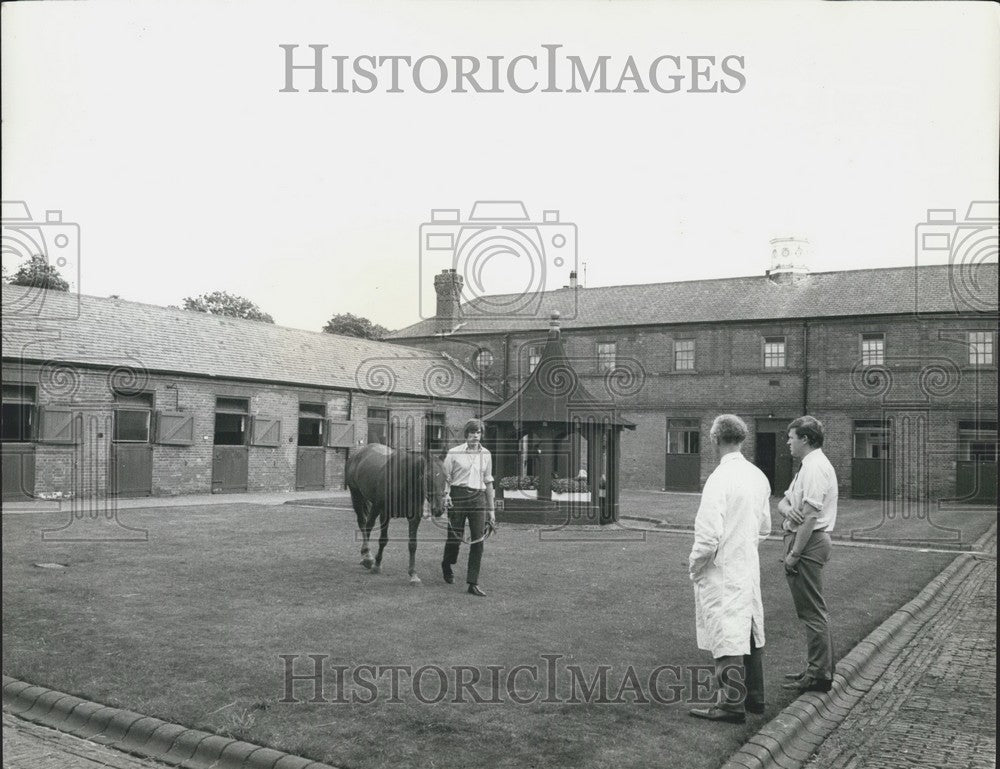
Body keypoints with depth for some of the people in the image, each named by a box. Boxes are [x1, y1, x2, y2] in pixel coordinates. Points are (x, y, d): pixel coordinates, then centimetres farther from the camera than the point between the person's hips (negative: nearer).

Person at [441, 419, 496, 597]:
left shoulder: (486, 454, 10)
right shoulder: (454, 453, 0)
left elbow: (488, 482, 14)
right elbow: (446, 477, 3)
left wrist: (491, 509, 14)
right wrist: (446, 494, -17)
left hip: (479, 498, 3)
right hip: (458, 496, -3)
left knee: (478, 540, -4)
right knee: (455, 536, 1)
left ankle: (473, 583, 2)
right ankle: (447, 565, 35)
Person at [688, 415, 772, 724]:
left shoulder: (720, 478, -21)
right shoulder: (758, 476, 4)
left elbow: (709, 533, -22)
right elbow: (764, 527, 14)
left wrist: (695, 565, -8)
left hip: (722, 571, -8)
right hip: (750, 566, 8)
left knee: (726, 635, 0)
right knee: (750, 630, 17)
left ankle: (731, 705, 8)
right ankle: (754, 696, 29)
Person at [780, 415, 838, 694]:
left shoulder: (815, 467, -16)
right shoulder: (809, 465, 18)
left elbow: (811, 516, -22)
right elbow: (782, 503, 14)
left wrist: (794, 553, -20)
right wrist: (789, 509, -10)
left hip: (808, 543, -11)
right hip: (810, 542, 11)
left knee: (813, 612, -4)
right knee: (813, 611, 16)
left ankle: (819, 674, 3)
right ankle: (818, 668, 25)